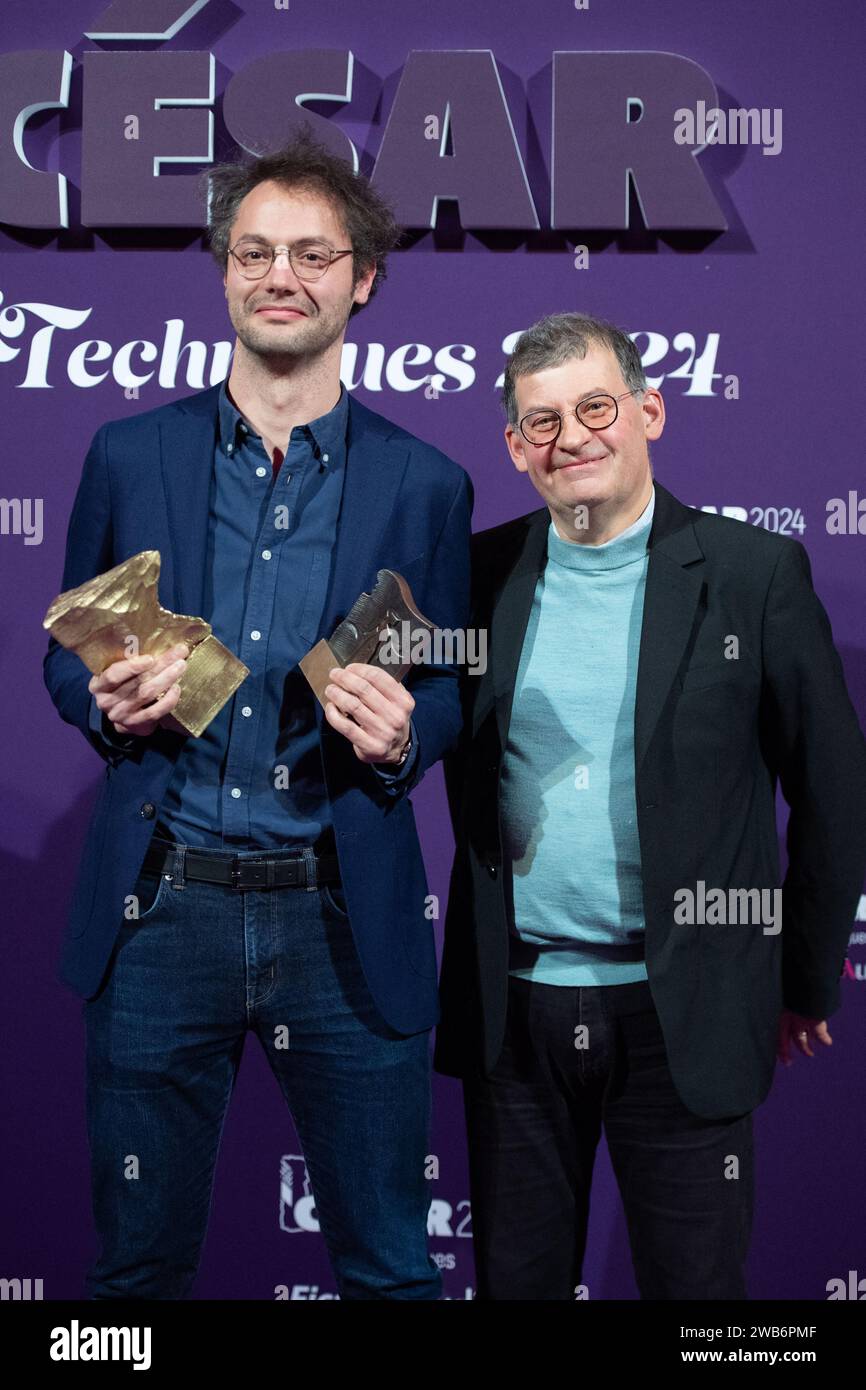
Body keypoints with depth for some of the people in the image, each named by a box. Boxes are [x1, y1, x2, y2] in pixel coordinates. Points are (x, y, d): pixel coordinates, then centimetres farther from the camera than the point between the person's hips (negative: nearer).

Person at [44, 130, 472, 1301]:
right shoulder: (130, 453, 5)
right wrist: (110, 703, -11)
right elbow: (66, 658, 11)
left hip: (346, 924, 0)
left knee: (390, 1267, 12)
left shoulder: (425, 484, 3)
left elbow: (451, 690, 8)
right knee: (137, 1261, 16)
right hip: (161, 908, 1)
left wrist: (402, 733, -14)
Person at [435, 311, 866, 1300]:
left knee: (695, 1278, 11)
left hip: (681, 1017, -2)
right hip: (512, 1010, 3)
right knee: (517, 1276, 16)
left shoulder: (755, 572, -5)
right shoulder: (480, 572, 3)